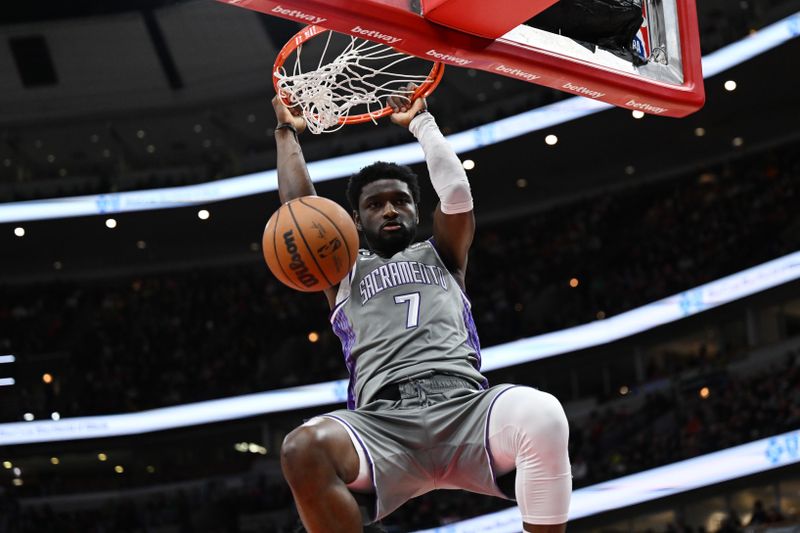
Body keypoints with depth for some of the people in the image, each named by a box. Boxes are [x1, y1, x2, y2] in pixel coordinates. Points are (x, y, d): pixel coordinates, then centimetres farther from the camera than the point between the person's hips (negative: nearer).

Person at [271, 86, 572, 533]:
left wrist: (421, 122, 30)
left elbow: (457, 191, 18)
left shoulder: (442, 256, 32)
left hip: (463, 405, 1)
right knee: (304, 449, -36)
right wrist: (287, 131, 34)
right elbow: (299, 206, 23)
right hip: (383, 423, 0)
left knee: (541, 415, -36)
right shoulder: (342, 274, 31)